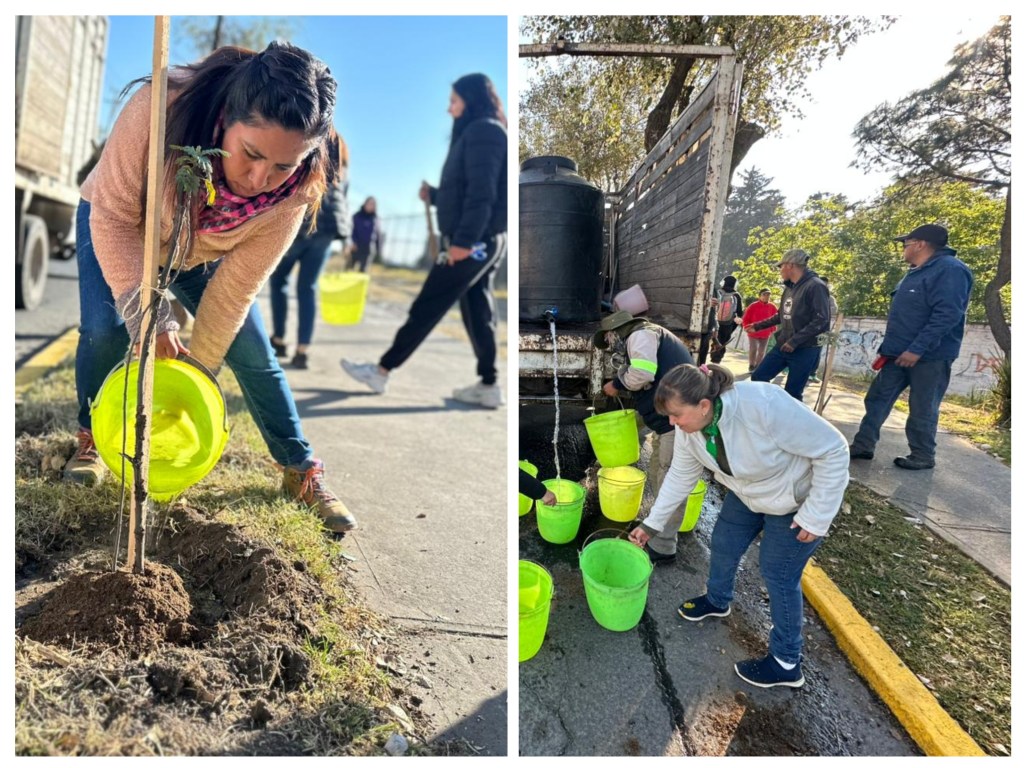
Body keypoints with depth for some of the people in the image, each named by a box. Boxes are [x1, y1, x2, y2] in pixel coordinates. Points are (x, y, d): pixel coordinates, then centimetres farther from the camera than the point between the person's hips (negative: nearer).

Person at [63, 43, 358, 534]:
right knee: (104, 328, -21)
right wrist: (148, 318, -39)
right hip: (115, 231, 0)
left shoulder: (294, 193, -33)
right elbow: (114, 216, -30)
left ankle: (302, 471, 6)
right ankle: (90, 440, 8)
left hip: (202, 257, 1)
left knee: (253, 353, -8)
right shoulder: (161, 108, -39)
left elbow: (233, 289, -27)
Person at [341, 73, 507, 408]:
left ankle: (381, 370, 4)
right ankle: (488, 386, 9)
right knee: (477, 313, 7)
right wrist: (434, 195, 13)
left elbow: (483, 192, -20)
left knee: (426, 308, -5)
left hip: (474, 242, -10)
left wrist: (464, 239, -25)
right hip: (480, 241, 10)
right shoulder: (477, 134, 23)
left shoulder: (483, 130, -8)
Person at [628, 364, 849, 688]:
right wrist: (653, 523, 1)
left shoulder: (763, 405, -41)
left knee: (778, 574, 1)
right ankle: (717, 600, 47)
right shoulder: (689, 428, -19)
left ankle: (786, 663, 21)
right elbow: (680, 476, -2)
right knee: (723, 544, 16)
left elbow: (833, 448, -30)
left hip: (797, 500, -6)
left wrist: (816, 514, -26)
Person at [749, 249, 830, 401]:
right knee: (758, 377, 8)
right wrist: (758, 326, 25)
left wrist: (795, 341, -24)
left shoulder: (815, 286, -13)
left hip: (804, 350, -8)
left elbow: (821, 320, -21)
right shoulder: (790, 288, 12)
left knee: (792, 394, -1)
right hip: (782, 346, 8)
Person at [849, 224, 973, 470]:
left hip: (929, 356, -9)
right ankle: (863, 445, 13)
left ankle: (922, 457, 15)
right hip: (900, 353, 9)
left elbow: (947, 315, -25)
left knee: (922, 410, 2)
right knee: (877, 399, 8)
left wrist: (917, 349, -27)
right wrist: (890, 347, 18)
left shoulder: (950, 270, -15)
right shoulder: (917, 272, 16)